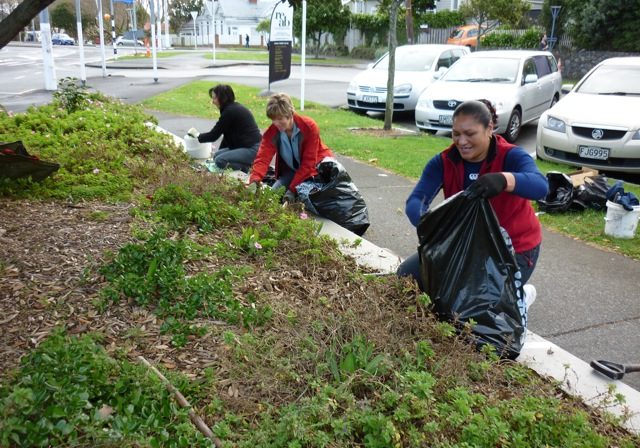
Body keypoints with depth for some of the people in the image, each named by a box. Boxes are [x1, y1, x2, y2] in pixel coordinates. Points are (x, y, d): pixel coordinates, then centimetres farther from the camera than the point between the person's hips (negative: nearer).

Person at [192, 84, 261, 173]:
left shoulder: (230, 111, -15)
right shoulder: (235, 108, 14)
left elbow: (213, 135, -10)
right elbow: (228, 134, 22)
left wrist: (197, 136, 7)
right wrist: (220, 151, 28)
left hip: (252, 149, -10)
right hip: (248, 146, 10)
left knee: (220, 160, -17)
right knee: (216, 155, 13)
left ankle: (251, 168, -13)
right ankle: (250, 165, 6)